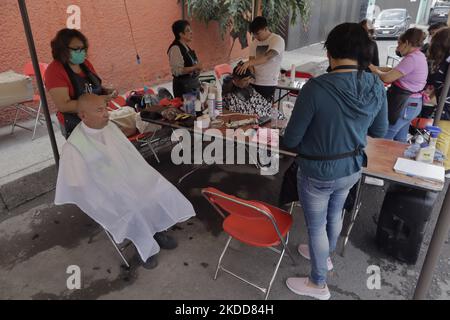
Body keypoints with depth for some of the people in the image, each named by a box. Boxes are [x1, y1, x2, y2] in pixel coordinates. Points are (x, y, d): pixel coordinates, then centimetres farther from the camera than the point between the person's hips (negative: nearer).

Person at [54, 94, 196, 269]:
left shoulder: (111, 127, 2)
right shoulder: (73, 146, -16)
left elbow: (131, 153, 10)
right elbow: (78, 184, -13)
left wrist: (146, 176, 0)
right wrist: (106, 196, -14)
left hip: (130, 177, 6)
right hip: (103, 192, -6)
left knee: (161, 191, -13)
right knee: (134, 211, -28)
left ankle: (157, 231, 9)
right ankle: (145, 247, -1)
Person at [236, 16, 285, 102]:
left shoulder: (278, 40, -8)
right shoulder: (254, 43, 12)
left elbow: (267, 57, -24)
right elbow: (252, 61, 6)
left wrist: (248, 63, -35)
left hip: (268, 84, -5)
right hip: (253, 82, 5)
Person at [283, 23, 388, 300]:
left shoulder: (316, 88, -27)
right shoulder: (377, 87, -9)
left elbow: (291, 140, -20)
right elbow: (380, 132, 6)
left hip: (318, 174, -6)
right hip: (352, 169, 6)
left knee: (316, 225, 15)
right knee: (335, 214, 29)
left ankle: (318, 285, 37)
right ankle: (326, 256, 57)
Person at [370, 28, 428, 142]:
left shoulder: (412, 58, -18)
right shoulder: (419, 56, 14)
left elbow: (387, 78, -20)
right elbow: (395, 71, 17)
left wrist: (377, 71, -1)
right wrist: (377, 68, 9)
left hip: (405, 105, -10)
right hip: (412, 104, 10)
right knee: (400, 140, 15)